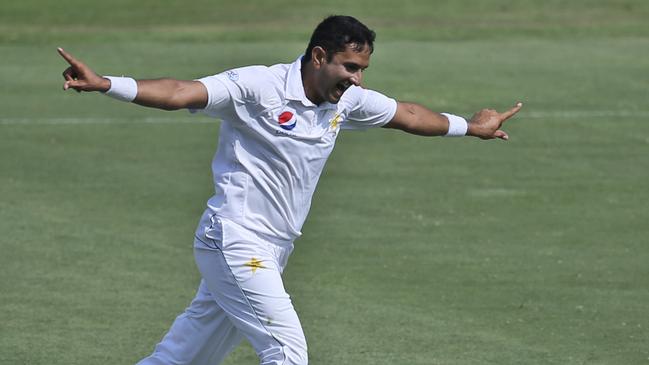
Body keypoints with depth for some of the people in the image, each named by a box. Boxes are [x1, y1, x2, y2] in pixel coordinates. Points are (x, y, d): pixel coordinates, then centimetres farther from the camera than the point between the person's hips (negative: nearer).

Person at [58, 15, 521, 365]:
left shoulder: (348, 101, 5)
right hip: (236, 241, -8)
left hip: (270, 252, 8)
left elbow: (406, 114, 22)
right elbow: (182, 93, -27)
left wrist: (469, 126, 35)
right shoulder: (258, 86, -18)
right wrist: (105, 84, -40)